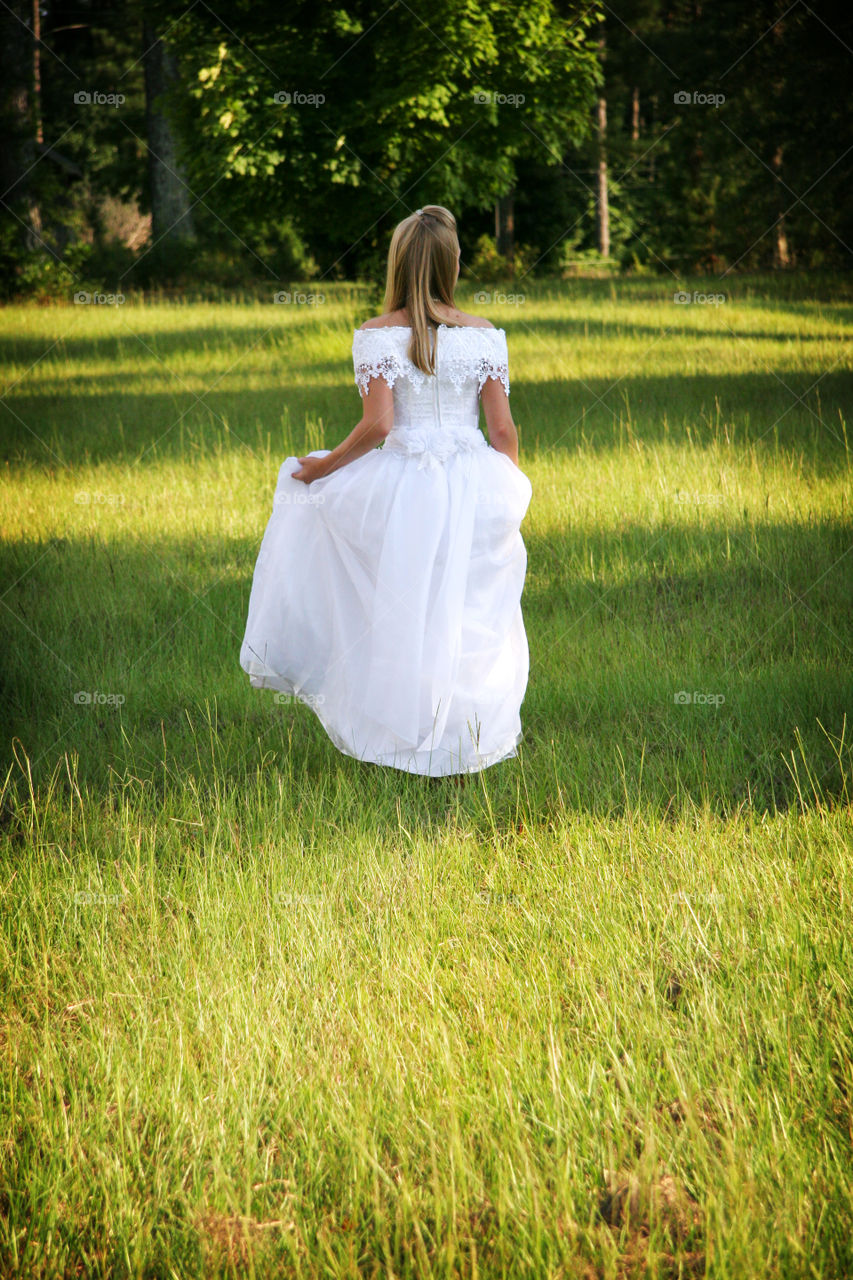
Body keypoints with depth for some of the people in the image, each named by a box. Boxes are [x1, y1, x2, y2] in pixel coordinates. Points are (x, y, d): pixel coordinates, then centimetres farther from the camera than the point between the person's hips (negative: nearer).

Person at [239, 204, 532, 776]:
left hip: (399, 489, -2)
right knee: (469, 618, 11)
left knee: (398, 615, 13)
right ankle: (469, 748, 17)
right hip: (472, 490, 2)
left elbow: (377, 425, -15)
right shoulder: (484, 335, 0)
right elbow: (504, 429, -1)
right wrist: (508, 494, 13)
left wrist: (322, 467, -1)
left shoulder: (378, 335, -7)